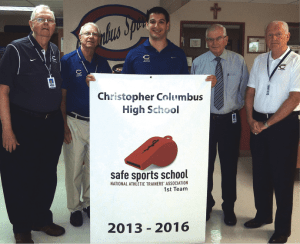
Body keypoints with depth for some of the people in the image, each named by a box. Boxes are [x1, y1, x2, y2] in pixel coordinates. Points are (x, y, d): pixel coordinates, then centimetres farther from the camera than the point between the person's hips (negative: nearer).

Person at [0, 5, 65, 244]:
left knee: (48, 176, 15)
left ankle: (42, 219, 35)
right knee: (20, 178, 6)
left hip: (53, 123, 6)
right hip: (23, 123, -5)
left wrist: (62, 121, 13)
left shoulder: (55, 52, 10)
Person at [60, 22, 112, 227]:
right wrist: (64, 125, -10)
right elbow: (62, 96, -5)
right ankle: (75, 208, 22)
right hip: (75, 122, -3)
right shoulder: (68, 61, -5)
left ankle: (89, 202, 32)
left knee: (93, 166, 14)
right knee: (74, 168, 6)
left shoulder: (103, 63, 5)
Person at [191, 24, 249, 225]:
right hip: (205, 119, 1)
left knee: (230, 165, 9)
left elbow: (245, 90, 4)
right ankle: (206, 204, 32)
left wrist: (238, 107, -3)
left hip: (230, 120, 0)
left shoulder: (238, 61, 1)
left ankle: (229, 207, 28)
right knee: (205, 164, 11)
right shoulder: (198, 63, 2)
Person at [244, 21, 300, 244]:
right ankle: (263, 215, 35)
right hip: (258, 123, 5)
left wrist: (268, 124, -14)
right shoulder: (259, 61, 11)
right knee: (260, 173, 14)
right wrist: (251, 119, -2)